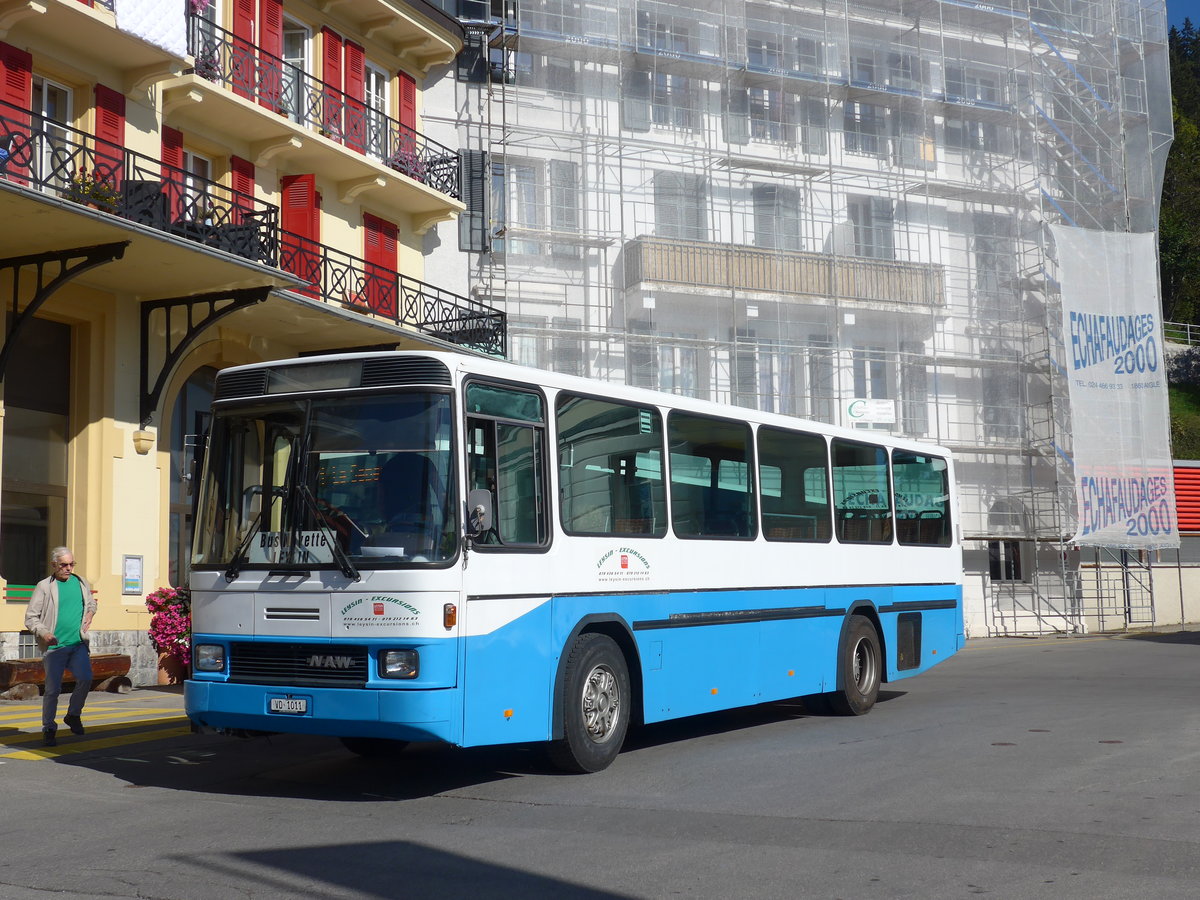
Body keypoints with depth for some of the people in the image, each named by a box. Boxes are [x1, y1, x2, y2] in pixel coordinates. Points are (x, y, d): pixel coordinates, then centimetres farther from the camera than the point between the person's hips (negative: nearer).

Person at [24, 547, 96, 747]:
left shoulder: (80, 583, 12)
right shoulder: (44, 587, -1)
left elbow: (91, 603, 31)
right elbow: (30, 617, -2)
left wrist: (89, 613, 9)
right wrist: (43, 633, -18)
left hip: (78, 644, 3)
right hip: (54, 647, -3)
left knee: (85, 678, -13)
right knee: (53, 689, -1)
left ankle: (73, 715, 11)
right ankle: (48, 729, 13)